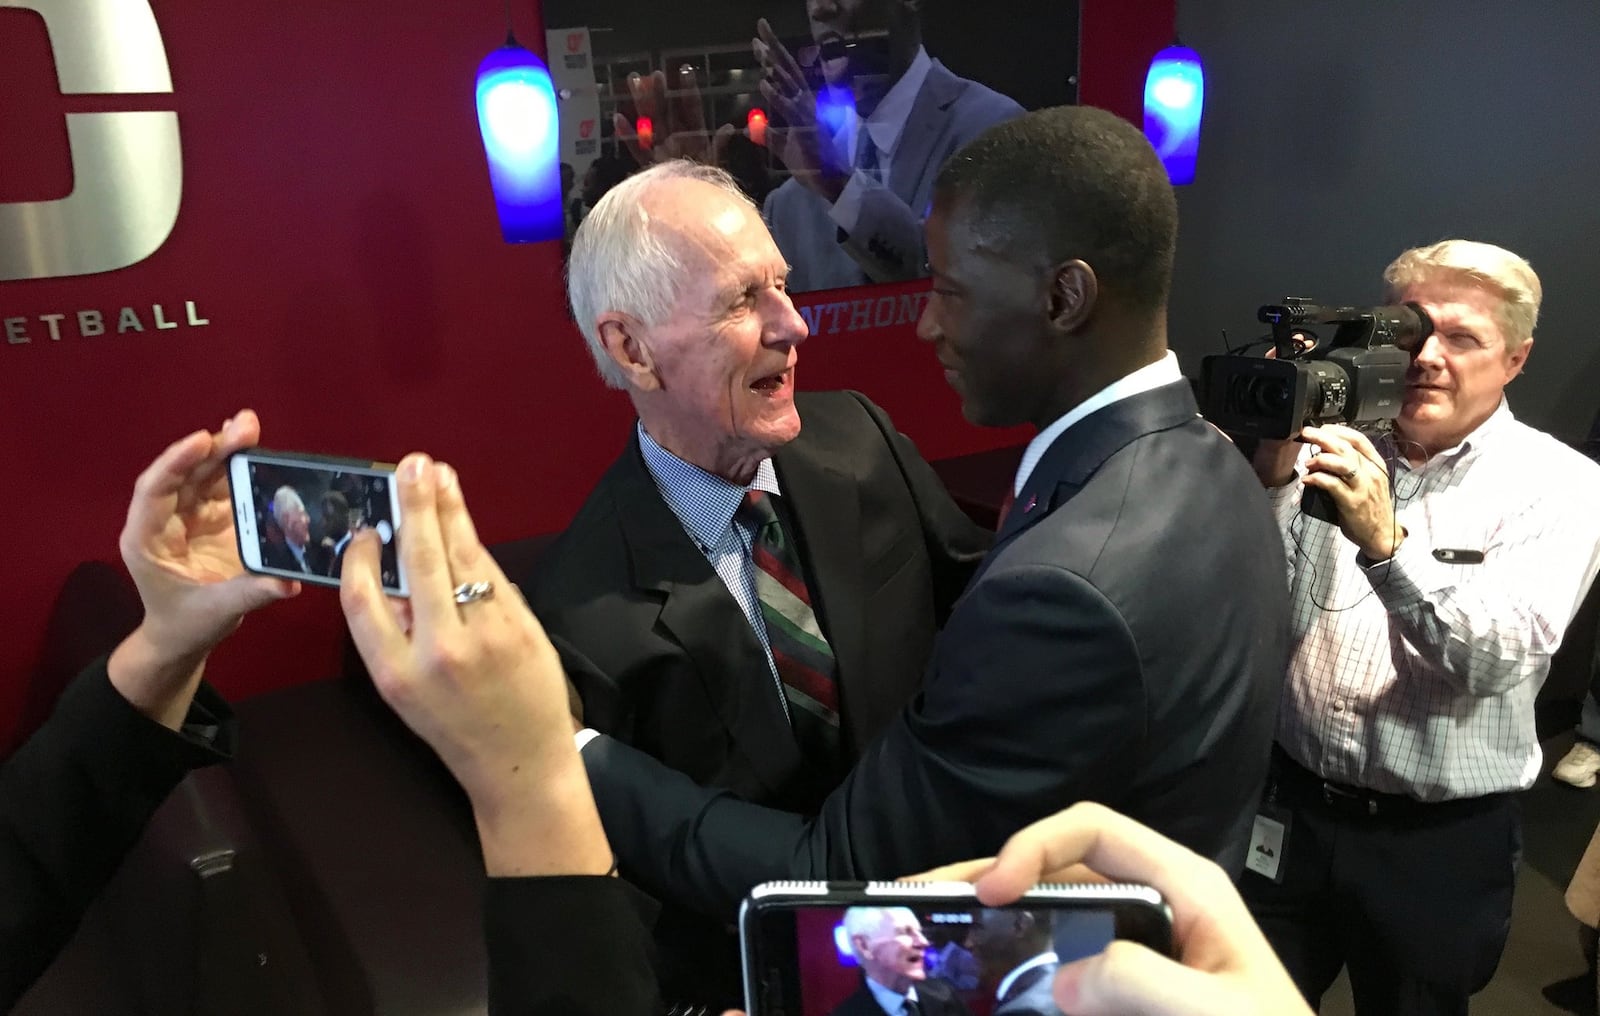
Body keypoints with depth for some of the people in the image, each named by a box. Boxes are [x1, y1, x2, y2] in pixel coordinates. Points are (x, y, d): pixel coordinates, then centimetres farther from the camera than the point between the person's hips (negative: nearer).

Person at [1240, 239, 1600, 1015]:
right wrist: (1275, 474, -19)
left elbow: (1501, 657, -20)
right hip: (1289, 809, 2)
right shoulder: (1342, 450, 1)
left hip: (1439, 843, -2)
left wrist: (1386, 543, -35)